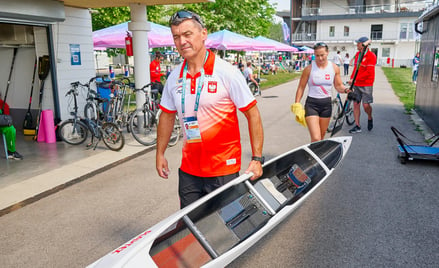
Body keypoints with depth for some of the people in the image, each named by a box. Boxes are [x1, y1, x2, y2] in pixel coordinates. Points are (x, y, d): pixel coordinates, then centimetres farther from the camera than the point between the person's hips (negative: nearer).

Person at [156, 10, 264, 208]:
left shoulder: (227, 73, -13)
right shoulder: (174, 77, 3)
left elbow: (252, 114, -10)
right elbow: (167, 116, 14)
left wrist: (257, 158, -13)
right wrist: (160, 153, 13)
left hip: (224, 169, -4)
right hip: (188, 169, 5)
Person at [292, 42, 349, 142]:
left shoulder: (334, 68, 2)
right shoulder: (309, 69, -7)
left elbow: (338, 86, 9)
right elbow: (301, 88, -1)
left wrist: (345, 90, -13)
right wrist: (297, 104, -7)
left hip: (327, 104, 4)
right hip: (312, 104, -4)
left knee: (321, 137, 14)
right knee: (315, 139, -15)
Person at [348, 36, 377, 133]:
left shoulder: (371, 55, -11)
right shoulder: (357, 54, 11)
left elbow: (369, 72, -18)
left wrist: (355, 79, -21)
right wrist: (351, 79, 10)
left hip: (366, 85, -6)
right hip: (356, 84, 6)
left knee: (366, 105, -7)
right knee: (356, 104, 3)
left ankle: (370, 118, 25)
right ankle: (357, 126, 9)